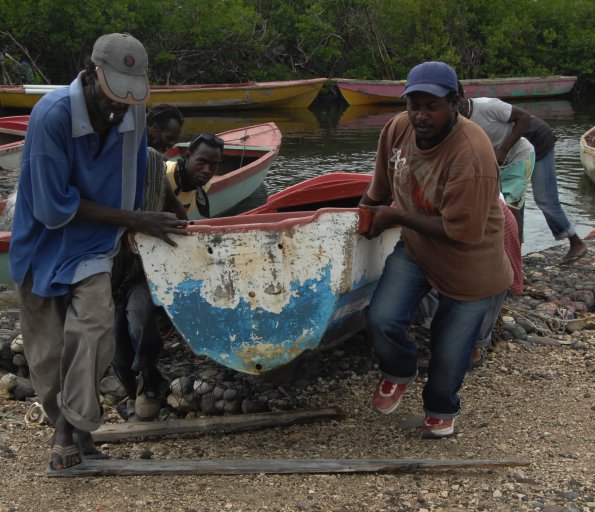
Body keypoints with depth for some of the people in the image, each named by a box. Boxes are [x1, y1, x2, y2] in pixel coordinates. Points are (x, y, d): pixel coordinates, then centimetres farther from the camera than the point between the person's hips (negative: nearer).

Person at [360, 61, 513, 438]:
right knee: (382, 320, -13)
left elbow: (460, 232, -30)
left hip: (468, 268, -5)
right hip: (415, 248, 5)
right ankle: (399, 373, 23)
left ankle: (442, 408, 42)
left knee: (449, 354, 8)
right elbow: (382, 187, 8)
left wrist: (398, 216, -22)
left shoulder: (471, 158, -34)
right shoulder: (398, 129, -13)